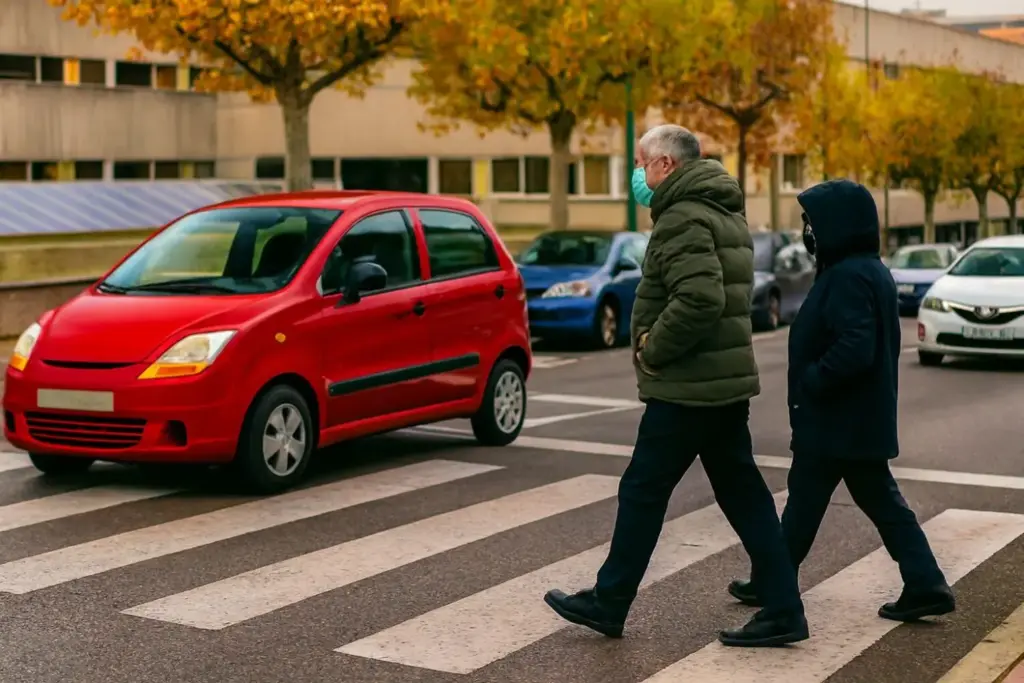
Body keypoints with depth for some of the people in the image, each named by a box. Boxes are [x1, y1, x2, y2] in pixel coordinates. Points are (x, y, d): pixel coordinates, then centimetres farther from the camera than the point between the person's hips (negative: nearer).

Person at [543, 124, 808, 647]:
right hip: (728, 381, 10)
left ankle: (607, 604, 15)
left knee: (642, 492, 3)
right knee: (741, 491, 10)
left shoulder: (683, 218, -15)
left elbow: (700, 298, -29)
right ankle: (782, 610, 11)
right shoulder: (724, 213, 16)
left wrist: (654, 349, -16)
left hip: (686, 387, -10)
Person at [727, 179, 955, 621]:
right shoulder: (870, 270, 12)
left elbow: (854, 349, -30)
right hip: (862, 417, 10)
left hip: (838, 419, -10)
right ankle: (925, 586, 9)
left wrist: (810, 382, -19)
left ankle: (769, 583, 18)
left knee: (805, 503, 4)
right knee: (881, 501, 11)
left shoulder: (849, 276, -21)